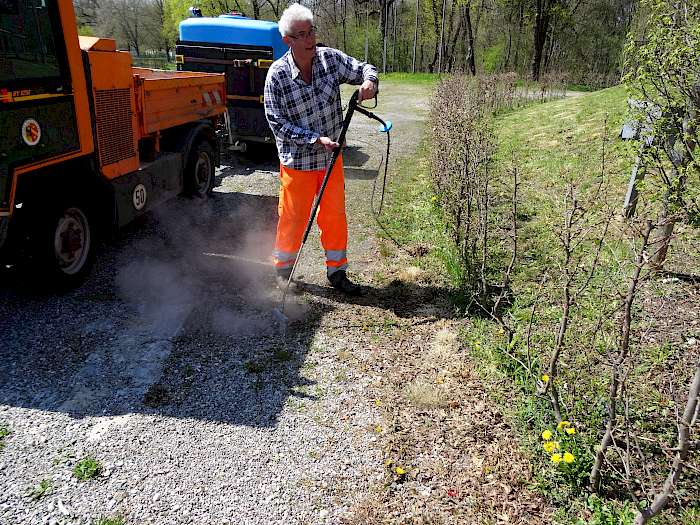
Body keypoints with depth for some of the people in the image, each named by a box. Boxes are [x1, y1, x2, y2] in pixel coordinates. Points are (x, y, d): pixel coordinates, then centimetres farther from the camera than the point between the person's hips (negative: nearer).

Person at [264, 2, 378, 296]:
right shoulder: (277, 75, -15)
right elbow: (278, 123, -15)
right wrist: (315, 139, -24)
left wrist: (369, 81, -20)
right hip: (297, 161, -4)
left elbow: (365, 69, 5)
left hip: (331, 158, 4)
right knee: (293, 219, 8)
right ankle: (283, 271, 30)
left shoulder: (331, 58, -6)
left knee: (335, 216, 11)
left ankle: (337, 273, 26)